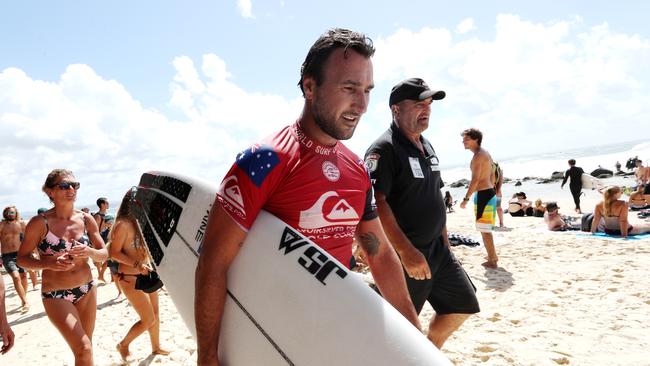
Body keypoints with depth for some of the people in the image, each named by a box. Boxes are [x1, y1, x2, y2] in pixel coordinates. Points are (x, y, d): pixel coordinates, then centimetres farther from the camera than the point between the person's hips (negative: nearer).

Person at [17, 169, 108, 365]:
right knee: (84, 350, -10)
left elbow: (104, 254, 4)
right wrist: (50, 263, -23)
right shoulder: (40, 222, -12)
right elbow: (22, 258, -5)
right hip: (56, 295, -4)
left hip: (87, 290, 4)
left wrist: (89, 252, -18)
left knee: (84, 346, 14)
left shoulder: (86, 219, -2)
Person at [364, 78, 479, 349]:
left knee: (462, 306, 16)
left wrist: (444, 242, 18)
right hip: (404, 254, -9)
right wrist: (406, 251, -27)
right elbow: (375, 203, -26)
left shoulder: (427, 147, 13)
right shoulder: (384, 149, -16)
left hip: (437, 249, 9)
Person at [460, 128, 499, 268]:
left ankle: (492, 260, 4)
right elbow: (492, 175, 21)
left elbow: (475, 179, -22)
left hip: (483, 194, -10)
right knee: (486, 228, 20)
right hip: (490, 192, 10)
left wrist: (466, 198, -21)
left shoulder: (478, 155, -15)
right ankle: (493, 255, 31)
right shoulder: (486, 153, 16)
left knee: (484, 229, -3)